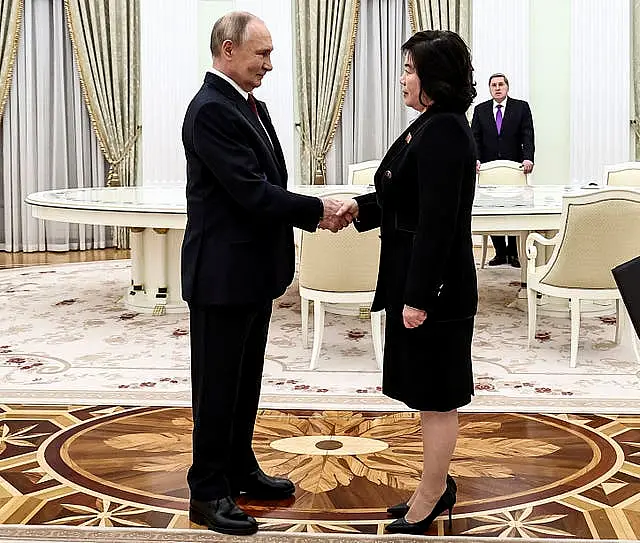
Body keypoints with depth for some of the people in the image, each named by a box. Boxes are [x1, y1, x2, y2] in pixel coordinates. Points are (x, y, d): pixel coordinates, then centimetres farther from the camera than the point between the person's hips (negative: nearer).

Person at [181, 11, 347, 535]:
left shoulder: (250, 103, 11)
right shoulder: (211, 110, -19)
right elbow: (250, 191, -24)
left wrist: (314, 213, -1)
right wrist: (317, 209, -16)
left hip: (254, 269, 9)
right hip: (223, 272, -9)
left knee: (246, 378, 19)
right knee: (217, 384, 2)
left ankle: (240, 469, 33)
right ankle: (208, 491, 14)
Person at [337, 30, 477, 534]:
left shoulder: (444, 131, -20)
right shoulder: (433, 125, 11)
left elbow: (437, 221, -23)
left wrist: (418, 297, -22)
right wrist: (361, 206, 3)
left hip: (435, 285, -10)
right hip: (421, 280, 10)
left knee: (435, 396, 3)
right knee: (432, 393, 19)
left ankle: (429, 502, 16)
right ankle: (436, 487, 32)